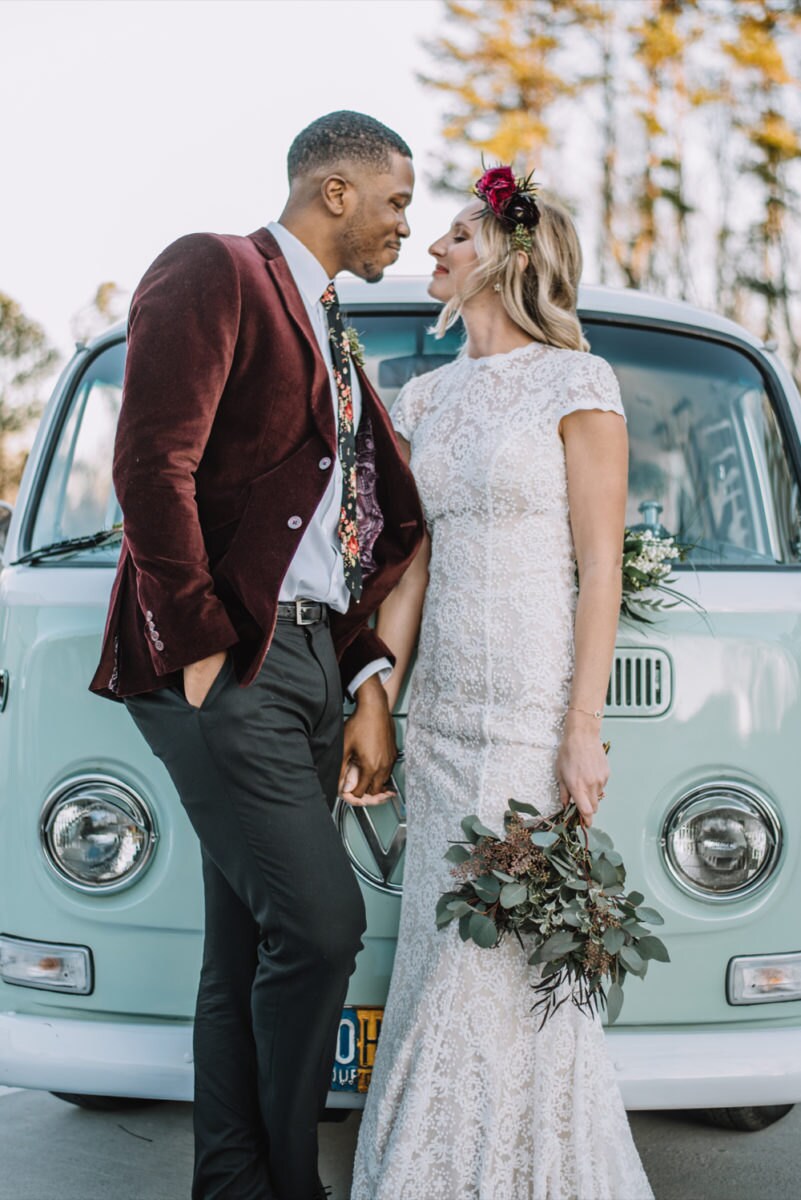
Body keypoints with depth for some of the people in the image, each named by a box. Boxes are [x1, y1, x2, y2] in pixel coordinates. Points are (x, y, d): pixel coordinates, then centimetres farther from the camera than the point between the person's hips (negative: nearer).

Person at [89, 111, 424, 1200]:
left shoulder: (333, 333, 23)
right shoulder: (216, 272, -3)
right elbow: (152, 464, -15)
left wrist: (368, 683, 10)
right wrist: (201, 643, -15)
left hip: (311, 661, 9)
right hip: (223, 661, -8)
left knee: (250, 950, 11)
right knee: (321, 920, -11)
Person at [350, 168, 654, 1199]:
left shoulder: (576, 382, -3)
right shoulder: (426, 398, 15)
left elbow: (600, 567, -8)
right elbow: (411, 571, 14)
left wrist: (583, 729, -14)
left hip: (534, 706, -6)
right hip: (443, 712, 6)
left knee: (512, 949, -4)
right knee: (444, 949, 9)